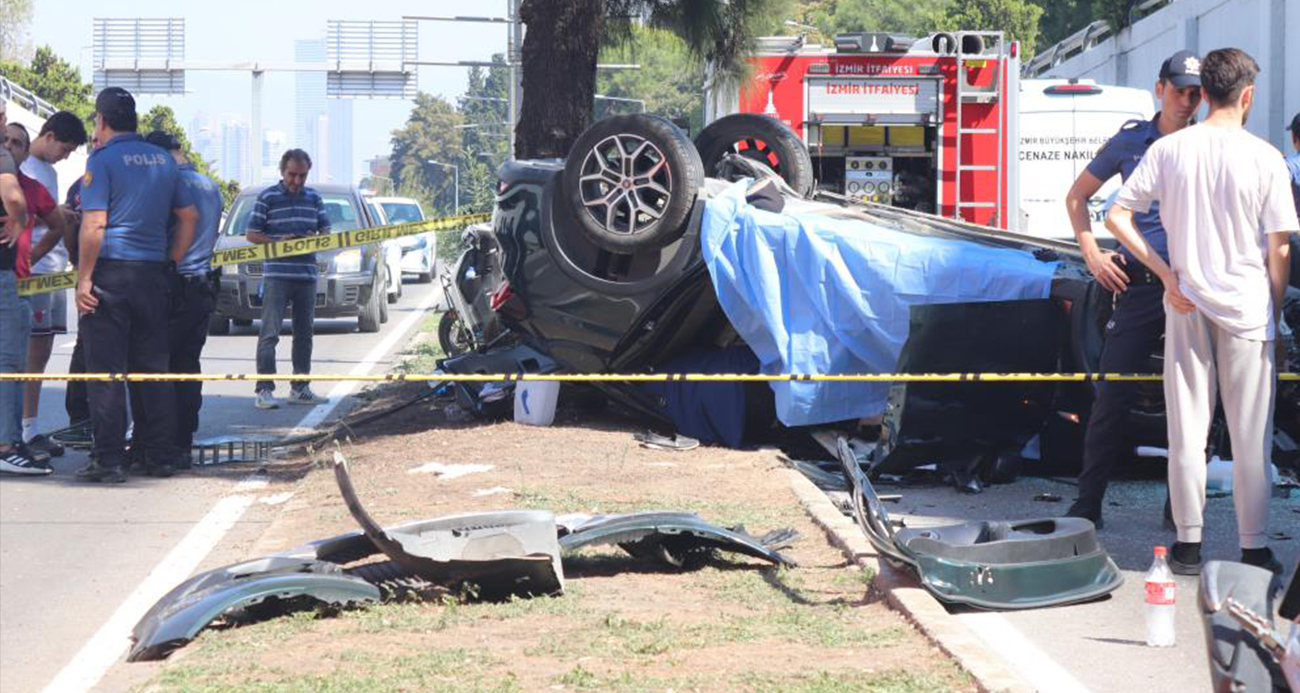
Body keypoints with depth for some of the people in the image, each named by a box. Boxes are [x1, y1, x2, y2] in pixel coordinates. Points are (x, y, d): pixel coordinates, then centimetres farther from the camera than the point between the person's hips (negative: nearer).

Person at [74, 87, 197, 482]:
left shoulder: (103, 160, -7)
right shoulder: (163, 160, 12)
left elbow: (94, 224, -14)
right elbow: (189, 216, 14)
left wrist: (83, 278, -12)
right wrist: (172, 262, 18)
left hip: (110, 272, -5)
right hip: (153, 273, 6)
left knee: (106, 371, -2)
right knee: (154, 368, 12)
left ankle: (109, 460, -5)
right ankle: (161, 455, 14)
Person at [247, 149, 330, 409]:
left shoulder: (314, 198, 12)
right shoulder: (267, 198, 0)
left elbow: (326, 232, 16)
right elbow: (252, 234, 0)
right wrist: (278, 242, -15)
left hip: (307, 275, 5)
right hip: (277, 274, -5)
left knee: (304, 334, 11)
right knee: (270, 333, -10)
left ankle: (300, 388, 20)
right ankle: (264, 390, -12)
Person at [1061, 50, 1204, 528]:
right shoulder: (1130, 142, 7)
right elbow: (1077, 196, 17)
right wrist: (1092, 254, 5)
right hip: (1139, 285, 0)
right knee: (1113, 396, -3)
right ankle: (1088, 503, 3)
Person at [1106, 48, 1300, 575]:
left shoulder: (1169, 150, -1)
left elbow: (1116, 217, -2)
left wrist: (1166, 274, -1)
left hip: (1186, 307, 2)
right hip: (1247, 307, -2)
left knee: (1187, 427, 9)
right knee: (1251, 432, 5)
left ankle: (1188, 543, 12)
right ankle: (1254, 548, 9)